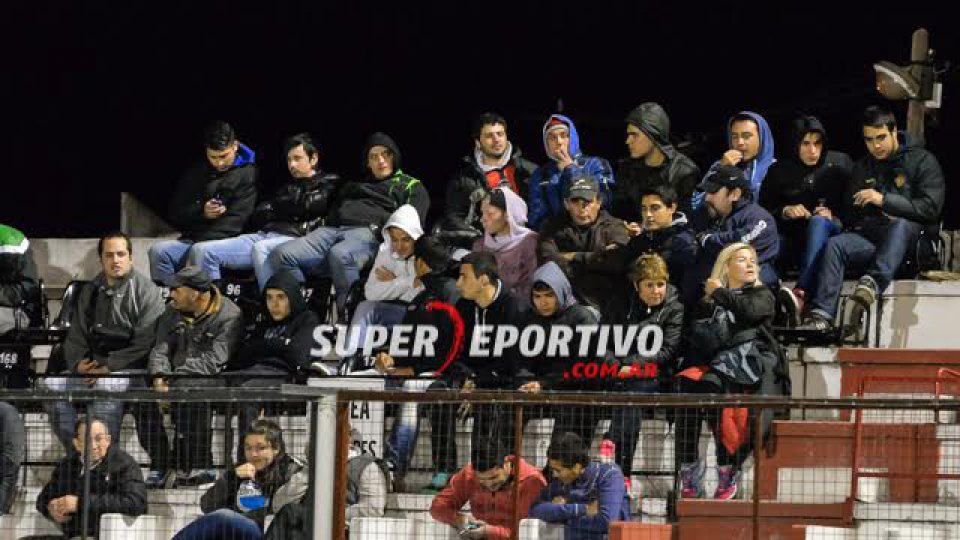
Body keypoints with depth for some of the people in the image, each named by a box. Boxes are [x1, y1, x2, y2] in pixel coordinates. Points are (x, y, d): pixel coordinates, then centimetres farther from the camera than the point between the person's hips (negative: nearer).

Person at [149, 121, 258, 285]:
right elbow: (175, 213, 17)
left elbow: (235, 221, -9)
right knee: (158, 250, -22)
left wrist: (199, 245, -18)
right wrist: (201, 212, -5)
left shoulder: (248, 174, 1)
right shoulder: (196, 173, 17)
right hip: (191, 239, 5)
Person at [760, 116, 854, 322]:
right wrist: (785, 212, -8)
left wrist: (833, 215, -10)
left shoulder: (839, 164, 11)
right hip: (792, 239, 2)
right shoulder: (780, 172, 14)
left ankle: (800, 294, -59)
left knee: (818, 222, -39)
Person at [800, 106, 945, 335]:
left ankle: (872, 283, -59)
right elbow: (851, 215, 32)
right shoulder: (863, 167, 23)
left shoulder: (921, 160, 5)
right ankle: (821, 316, -39)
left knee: (900, 225, -38)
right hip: (870, 236, 4)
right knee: (834, 245, -25)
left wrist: (884, 200, -13)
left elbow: (930, 208, -8)